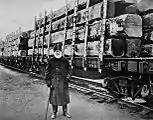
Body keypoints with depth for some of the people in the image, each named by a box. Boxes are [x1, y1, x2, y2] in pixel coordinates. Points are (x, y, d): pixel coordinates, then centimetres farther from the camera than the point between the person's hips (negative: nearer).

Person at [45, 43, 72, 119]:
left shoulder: (65, 61, 4)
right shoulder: (51, 61, 1)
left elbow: (69, 70, 10)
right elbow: (47, 72, 3)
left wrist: (67, 78, -6)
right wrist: (48, 82, -3)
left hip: (63, 82, 1)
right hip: (54, 82, -1)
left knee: (64, 97, 9)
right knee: (54, 97, 5)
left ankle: (65, 112, 25)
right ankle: (54, 113, 21)